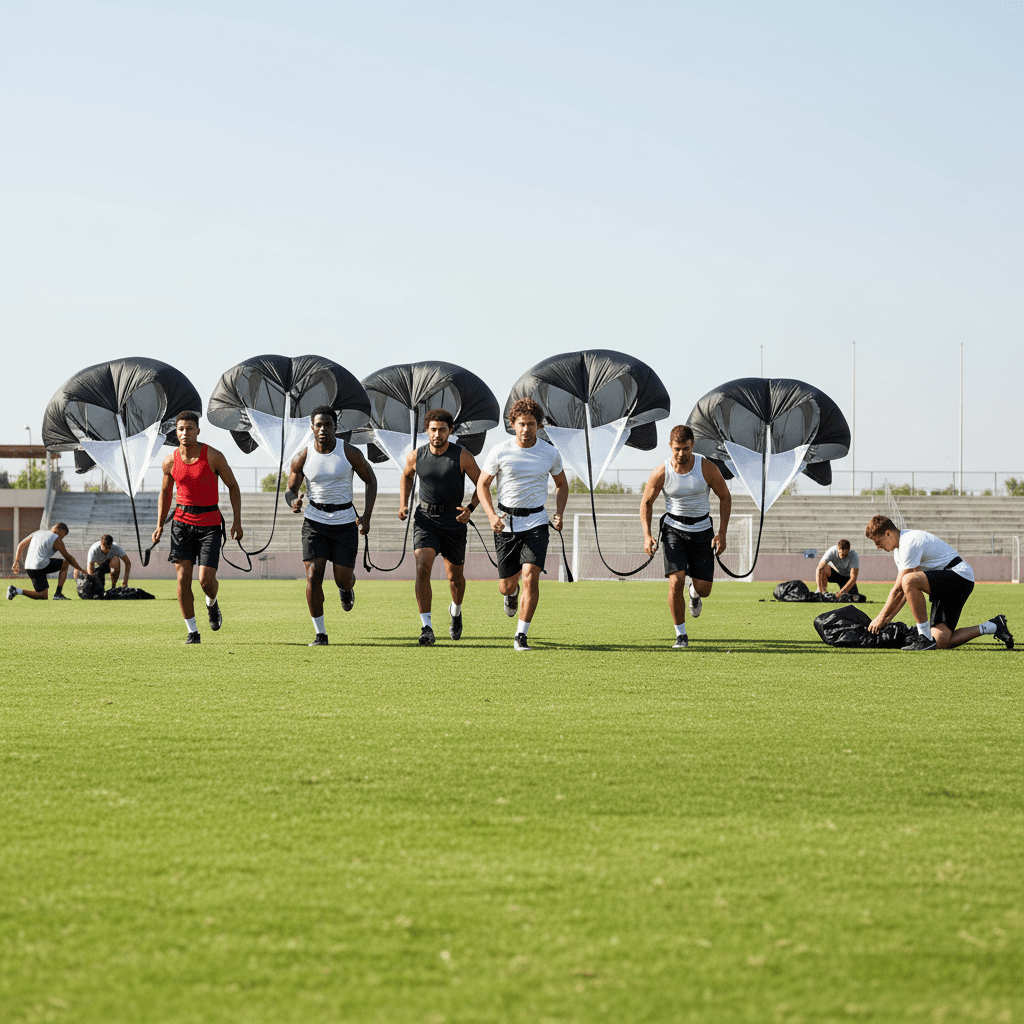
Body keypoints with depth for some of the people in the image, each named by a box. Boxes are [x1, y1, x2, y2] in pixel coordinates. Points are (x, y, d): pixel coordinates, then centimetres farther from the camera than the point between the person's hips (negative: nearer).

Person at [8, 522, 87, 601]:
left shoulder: (38, 533, 20)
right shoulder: (56, 539, 1)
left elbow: (21, 545, 20)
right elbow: (68, 558, 6)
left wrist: (17, 561, 19)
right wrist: (81, 570, 16)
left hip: (28, 567, 7)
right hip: (41, 566, -7)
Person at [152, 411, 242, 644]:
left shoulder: (213, 456, -7)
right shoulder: (170, 461, 2)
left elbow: (233, 486, 1)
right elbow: (165, 493, 16)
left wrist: (237, 521, -7)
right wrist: (159, 525, 8)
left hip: (209, 523, -2)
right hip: (182, 521, 2)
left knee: (206, 579, -11)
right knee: (183, 577, -6)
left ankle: (212, 604, 25)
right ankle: (192, 632, 3)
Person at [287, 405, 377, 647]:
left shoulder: (350, 453, -8)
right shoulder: (302, 458, -5)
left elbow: (370, 480, 4)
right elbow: (291, 489, 6)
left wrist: (366, 516, -5)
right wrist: (293, 503, -20)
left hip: (345, 523, 0)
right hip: (315, 521, 0)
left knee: (343, 580, 2)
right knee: (313, 577, -13)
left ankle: (346, 589, 43)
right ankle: (320, 634, -3)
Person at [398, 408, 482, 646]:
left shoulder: (462, 456, -9)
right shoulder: (416, 456, -2)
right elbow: (406, 476, 20)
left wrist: (470, 508, -15)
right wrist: (403, 504, 8)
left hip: (454, 522, 0)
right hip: (425, 520, 0)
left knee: (455, 576, 11)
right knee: (422, 568, -20)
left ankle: (456, 611, 45)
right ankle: (426, 626, -20)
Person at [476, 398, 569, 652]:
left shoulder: (550, 452, -1)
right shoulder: (499, 452, -6)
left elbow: (561, 484, 15)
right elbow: (482, 485, 1)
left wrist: (559, 514, 0)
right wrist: (492, 516, -14)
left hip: (536, 522, 0)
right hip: (506, 523, 0)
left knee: (530, 576, -18)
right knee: (506, 585, 4)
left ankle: (521, 635, -9)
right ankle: (511, 594, 45)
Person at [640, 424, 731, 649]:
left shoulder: (707, 468, -13)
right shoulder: (661, 473, -12)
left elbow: (725, 497, 0)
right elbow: (646, 502, 2)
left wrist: (722, 533, -7)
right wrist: (647, 535, -10)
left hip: (702, 531, 1)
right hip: (674, 529, -1)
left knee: (703, 589, -2)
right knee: (676, 581, -18)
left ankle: (694, 592, 39)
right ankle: (681, 635, -3)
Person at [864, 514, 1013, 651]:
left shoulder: (909, 543, -17)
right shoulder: (899, 549, 15)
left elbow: (898, 589, -16)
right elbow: (903, 591, 18)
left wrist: (881, 617, -9)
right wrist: (887, 619, 10)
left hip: (960, 576, -10)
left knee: (909, 580, -33)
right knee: (940, 642, -6)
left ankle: (925, 637, -25)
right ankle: (993, 627, 9)